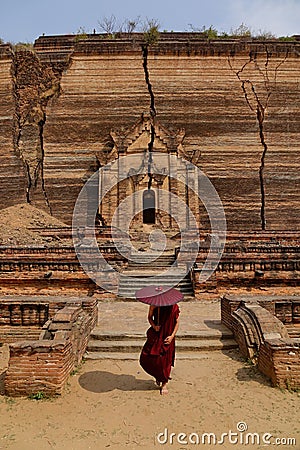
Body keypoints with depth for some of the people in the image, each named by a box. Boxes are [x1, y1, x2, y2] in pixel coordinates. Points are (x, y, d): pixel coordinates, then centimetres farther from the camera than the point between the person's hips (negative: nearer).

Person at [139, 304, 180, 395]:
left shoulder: (174, 307, -11)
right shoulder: (154, 305, -8)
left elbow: (177, 322, -1)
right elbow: (150, 317, 8)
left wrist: (172, 336, -9)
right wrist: (154, 325, -11)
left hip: (166, 337, -2)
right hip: (155, 335, 2)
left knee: (164, 361, 3)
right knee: (145, 358, 0)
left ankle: (164, 384, 28)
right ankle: (158, 376, 30)